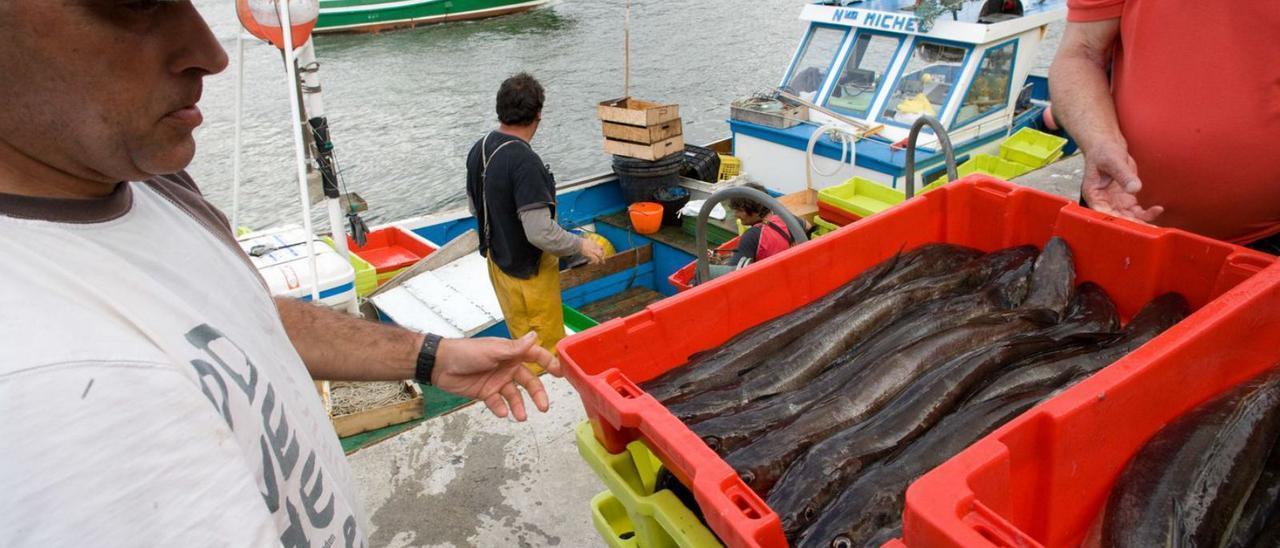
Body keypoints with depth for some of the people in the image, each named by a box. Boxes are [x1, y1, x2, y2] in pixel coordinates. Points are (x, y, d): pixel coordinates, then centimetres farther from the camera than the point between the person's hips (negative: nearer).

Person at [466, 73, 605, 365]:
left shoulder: (479, 149, -1)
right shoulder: (524, 161, -28)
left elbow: (475, 205, 12)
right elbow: (540, 232, -30)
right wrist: (581, 245, -16)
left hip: (498, 260, 9)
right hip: (529, 272, -8)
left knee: (522, 338, 23)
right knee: (548, 347, 8)